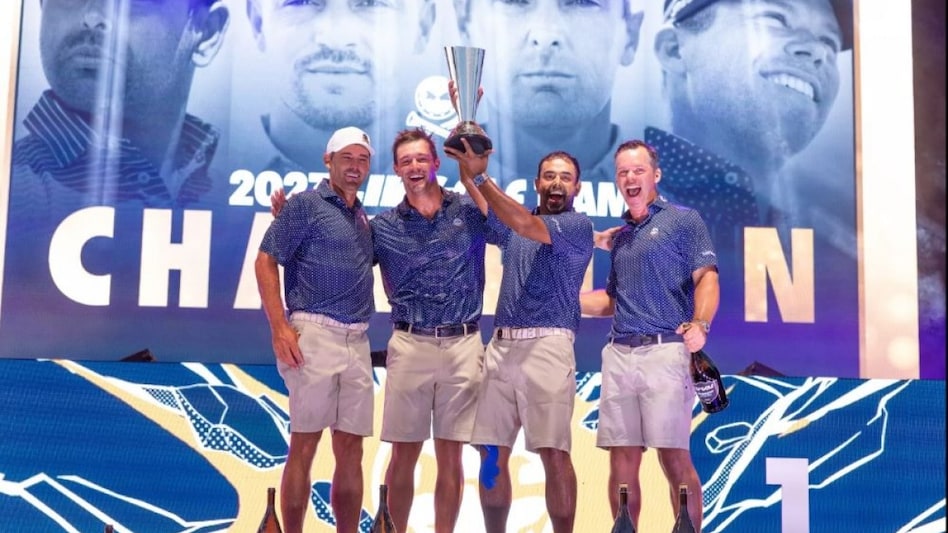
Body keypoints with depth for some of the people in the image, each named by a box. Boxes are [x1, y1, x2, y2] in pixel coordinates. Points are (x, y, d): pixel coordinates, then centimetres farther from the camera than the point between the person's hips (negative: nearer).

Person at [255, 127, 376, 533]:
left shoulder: (364, 219, 20)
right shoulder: (305, 204, 1)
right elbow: (265, 260, -5)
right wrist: (279, 328, -13)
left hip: (357, 340, 6)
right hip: (315, 333, -6)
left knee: (351, 449, 8)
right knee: (304, 444, -3)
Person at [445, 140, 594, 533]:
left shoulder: (578, 225, 1)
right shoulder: (515, 225, 19)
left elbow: (526, 225, -14)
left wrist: (479, 176, -15)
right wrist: (466, 171, -4)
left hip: (547, 346, -5)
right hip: (500, 345, 5)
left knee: (554, 454, -10)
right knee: (491, 453, 4)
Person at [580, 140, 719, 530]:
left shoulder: (683, 220, 5)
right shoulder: (620, 236, 23)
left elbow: (706, 278, -6)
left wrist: (700, 323, -24)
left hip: (665, 351, -6)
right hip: (618, 355, 6)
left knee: (674, 458, -7)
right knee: (622, 461, 5)